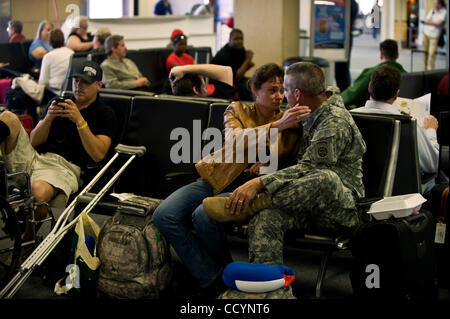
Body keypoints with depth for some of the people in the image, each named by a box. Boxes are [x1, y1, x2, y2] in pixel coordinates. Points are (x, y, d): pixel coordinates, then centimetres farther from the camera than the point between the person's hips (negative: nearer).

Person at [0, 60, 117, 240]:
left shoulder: (105, 114, 12)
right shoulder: (58, 103, 24)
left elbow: (98, 154, -4)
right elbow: (34, 142, 14)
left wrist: (80, 121, -11)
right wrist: (48, 118, -4)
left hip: (63, 166, -4)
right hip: (32, 156, 4)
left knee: (38, 192, -38)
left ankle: (27, 237, -10)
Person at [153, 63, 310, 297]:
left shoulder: (290, 124, 6)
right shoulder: (237, 110, 5)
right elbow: (238, 139, -17)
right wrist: (277, 125, -29)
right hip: (219, 179, 3)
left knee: (203, 215, -33)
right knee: (163, 215, -20)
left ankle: (225, 271, -7)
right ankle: (211, 280, -15)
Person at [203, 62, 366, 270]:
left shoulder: (336, 123, -14)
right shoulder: (312, 116, 15)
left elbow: (308, 168, -22)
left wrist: (260, 183, -29)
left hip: (342, 209, -7)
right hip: (313, 207, 8)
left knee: (325, 177, -42)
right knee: (265, 218, -24)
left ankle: (247, 206, -30)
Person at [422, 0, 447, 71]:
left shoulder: (444, 12, -5)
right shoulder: (432, 10, 13)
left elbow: (439, 23, -14)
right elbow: (426, 20, 6)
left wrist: (430, 21, -2)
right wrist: (434, 23, -9)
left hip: (434, 35, -5)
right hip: (426, 33, 5)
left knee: (432, 53, -10)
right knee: (425, 52, 6)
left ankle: (430, 70, -4)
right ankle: (425, 69, 15)